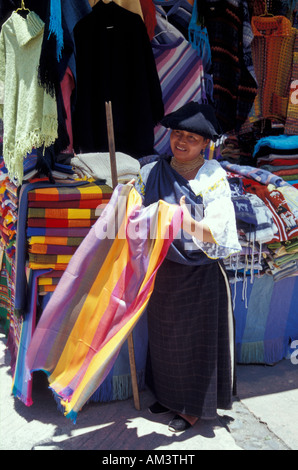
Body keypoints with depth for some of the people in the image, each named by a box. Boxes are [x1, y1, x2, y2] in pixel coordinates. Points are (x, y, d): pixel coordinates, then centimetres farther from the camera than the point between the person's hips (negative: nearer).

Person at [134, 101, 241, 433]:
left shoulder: (213, 179, -12)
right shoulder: (151, 173, 1)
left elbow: (217, 233, -20)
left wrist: (190, 224, -38)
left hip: (199, 274, -4)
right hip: (161, 270, 5)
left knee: (196, 340, 9)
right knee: (164, 336, 19)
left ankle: (193, 408, 30)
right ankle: (168, 395, 42)